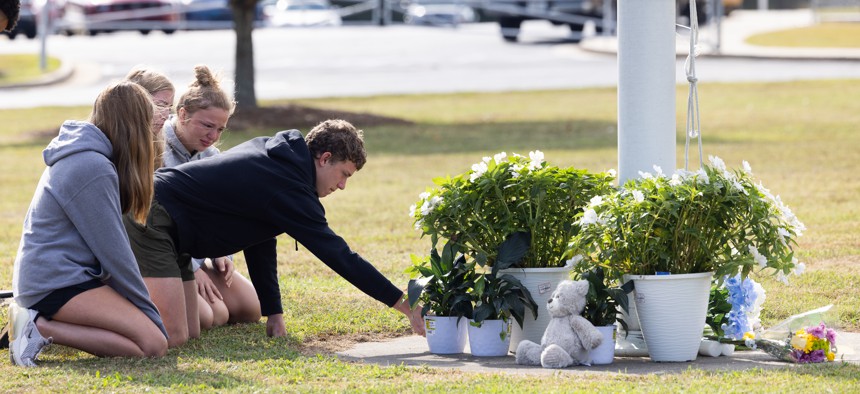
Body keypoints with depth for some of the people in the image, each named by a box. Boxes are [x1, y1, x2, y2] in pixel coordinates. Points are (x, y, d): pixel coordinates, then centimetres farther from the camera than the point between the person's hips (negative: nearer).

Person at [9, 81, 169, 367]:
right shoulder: (94, 168, -15)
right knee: (153, 344, -19)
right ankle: (41, 328, -16)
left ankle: (37, 318, 6)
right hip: (57, 284, -11)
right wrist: (151, 316, -5)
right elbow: (114, 252, -13)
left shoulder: (79, 157, 16)